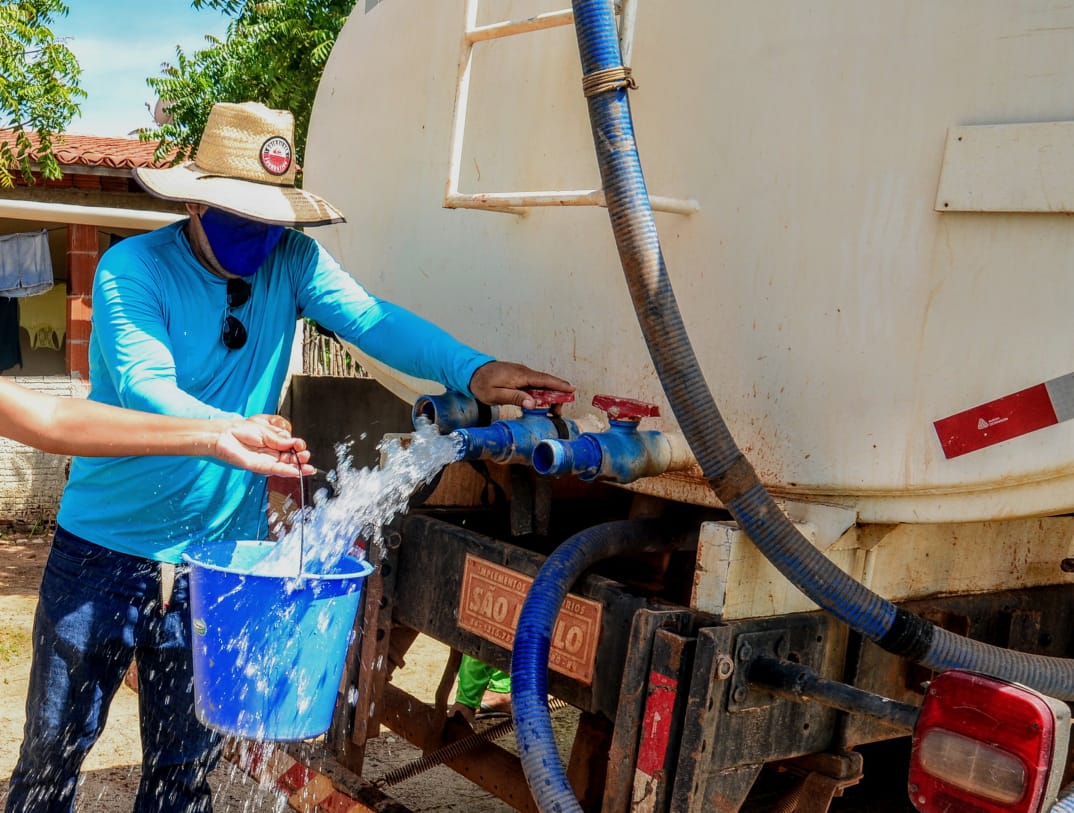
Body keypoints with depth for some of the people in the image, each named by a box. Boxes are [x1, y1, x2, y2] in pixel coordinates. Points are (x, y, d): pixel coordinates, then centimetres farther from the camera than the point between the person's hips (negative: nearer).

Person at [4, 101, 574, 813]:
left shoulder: (293, 262, -3)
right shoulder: (132, 268, -13)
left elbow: (373, 320, -18)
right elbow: (144, 387, -27)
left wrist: (473, 371, -35)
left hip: (223, 548, 3)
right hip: (108, 543, -3)